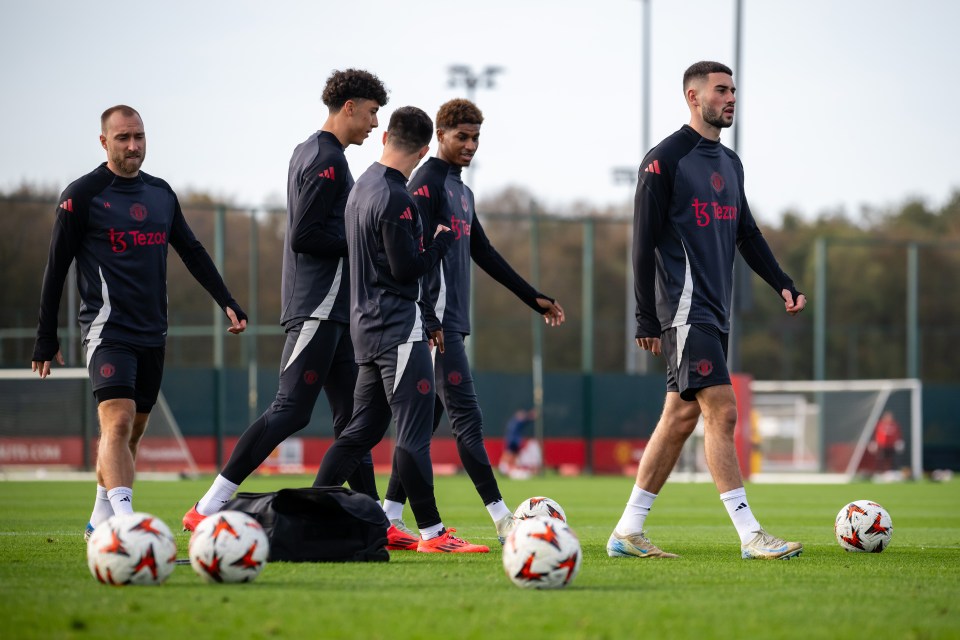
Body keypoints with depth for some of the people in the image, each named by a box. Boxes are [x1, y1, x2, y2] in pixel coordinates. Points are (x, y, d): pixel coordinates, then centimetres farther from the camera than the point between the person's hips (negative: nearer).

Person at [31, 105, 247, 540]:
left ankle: (100, 523, 25)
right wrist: (46, 340, -3)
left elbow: (192, 252, 22)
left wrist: (226, 302, 12)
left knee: (132, 433, 11)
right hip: (108, 329, -7)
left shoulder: (161, 194, 13)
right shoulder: (83, 195, -4)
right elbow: (56, 267, -2)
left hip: (152, 333, 7)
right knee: (118, 423, -23)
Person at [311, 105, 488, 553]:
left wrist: (426, 317, 22)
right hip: (397, 330, -9)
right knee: (415, 432, -7)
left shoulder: (361, 189, 15)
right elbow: (407, 268, -18)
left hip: (368, 325, 9)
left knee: (363, 429, 13)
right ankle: (431, 533, -7)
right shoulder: (393, 198, -16)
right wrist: (442, 240, -1)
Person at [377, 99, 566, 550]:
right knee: (466, 418, -11)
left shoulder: (461, 191, 21)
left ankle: (388, 520, 9)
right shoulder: (427, 183, -8)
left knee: (424, 420, 7)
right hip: (436, 320, -9)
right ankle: (504, 521, -14)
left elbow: (485, 255, 27)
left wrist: (534, 299, 27)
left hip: (452, 322, 9)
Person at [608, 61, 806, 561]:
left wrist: (782, 284, 8)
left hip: (715, 313, 9)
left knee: (682, 416, 9)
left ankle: (628, 533, 14)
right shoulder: (665, 160, -7)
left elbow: (747, 234, 23)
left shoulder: (730, 163, 18)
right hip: (685, 309, -9)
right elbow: (644, 242, -10)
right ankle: (751, 536, -14)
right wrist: (647, 319, -13)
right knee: (721, 411, -13)